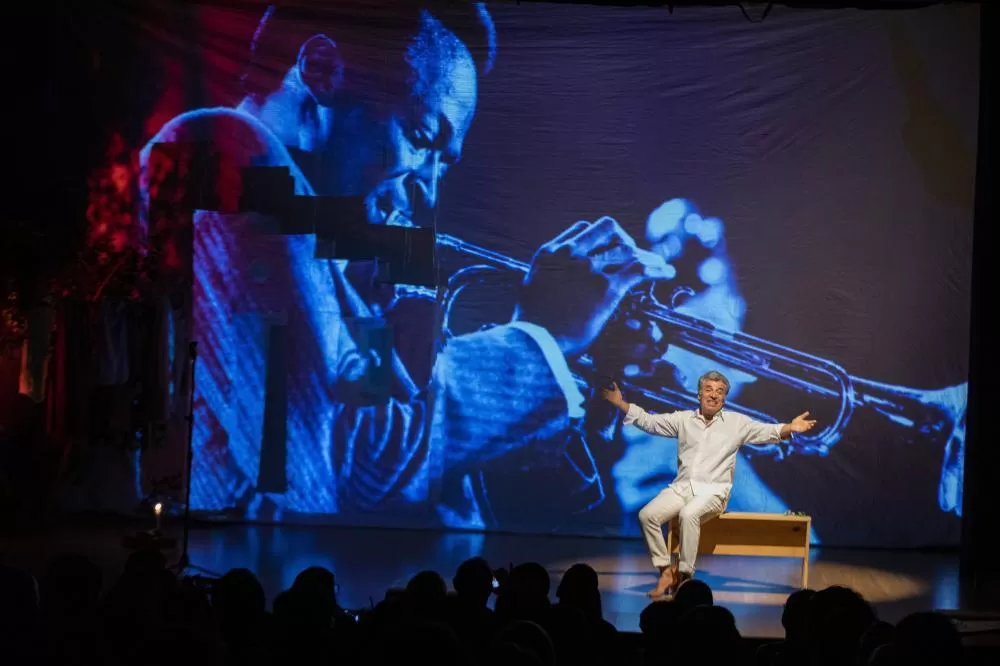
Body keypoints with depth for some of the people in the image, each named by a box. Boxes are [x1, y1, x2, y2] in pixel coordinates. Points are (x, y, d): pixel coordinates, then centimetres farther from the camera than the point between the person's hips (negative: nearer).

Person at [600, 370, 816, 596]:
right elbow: (648, 421, 13)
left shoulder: (736, 422, 5)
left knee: (688, 515, -35)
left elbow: (768, 432, -5)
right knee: (647, 515, -21)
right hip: (682, 487, 4)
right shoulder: (683, 419, 12)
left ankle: (684, 575, -25)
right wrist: (620, 403, 5)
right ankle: (667, 570, -12)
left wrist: (790, 428, -24)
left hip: (713, 491, -4)